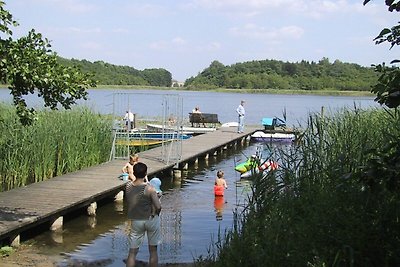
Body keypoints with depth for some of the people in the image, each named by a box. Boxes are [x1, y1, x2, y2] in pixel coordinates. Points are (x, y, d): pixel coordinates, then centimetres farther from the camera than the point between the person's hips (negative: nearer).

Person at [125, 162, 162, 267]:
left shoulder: (128, 186, -6)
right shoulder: (149, 189, -18)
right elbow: (158, 206, -19)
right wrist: (156, 214, 3)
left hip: (136, 221, 3)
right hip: (151, 219, -3)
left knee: (132, 251, 8)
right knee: (153, 250, 12)